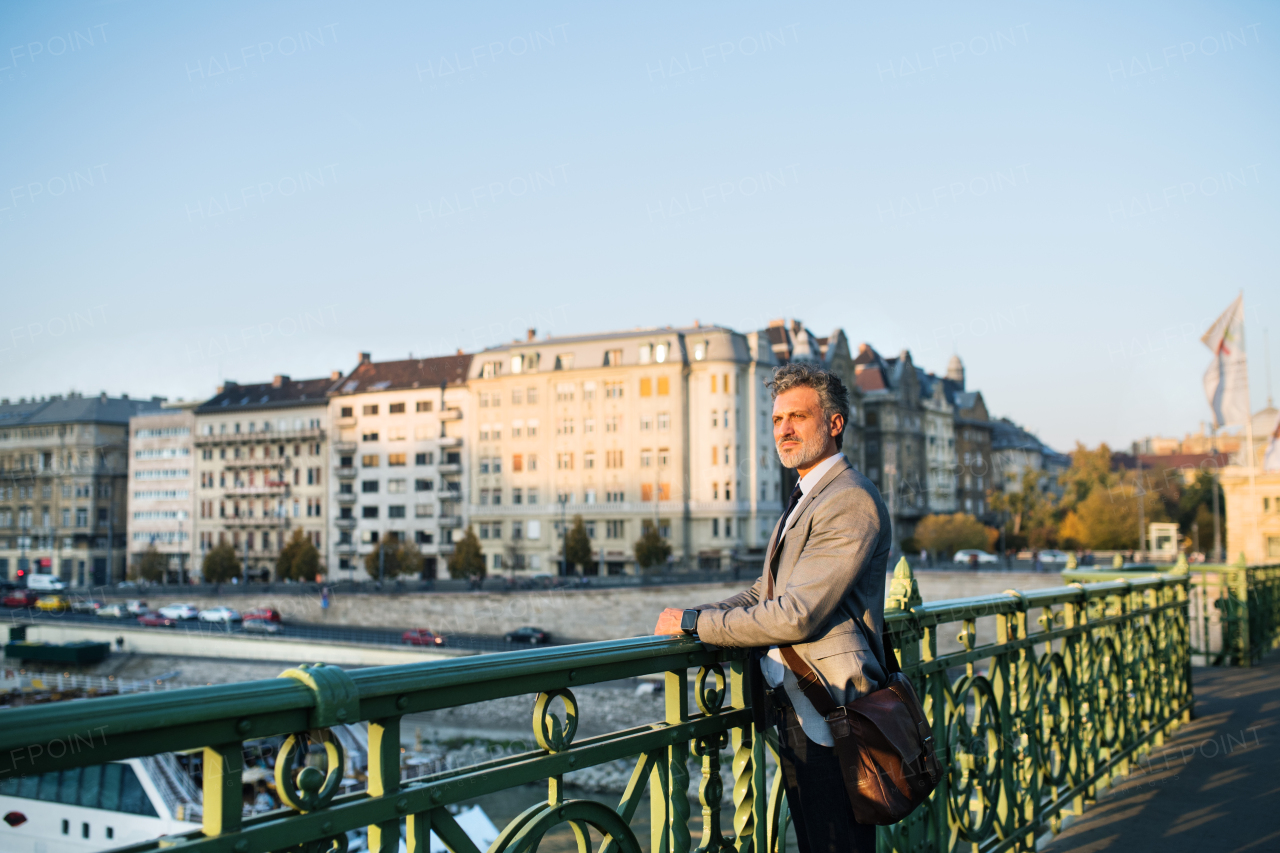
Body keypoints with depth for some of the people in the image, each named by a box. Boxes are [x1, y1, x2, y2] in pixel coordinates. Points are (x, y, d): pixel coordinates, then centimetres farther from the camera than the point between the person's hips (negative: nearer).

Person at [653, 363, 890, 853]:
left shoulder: (852, 503, -18)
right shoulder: (806, 500, 16)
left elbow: (797, 615, -23)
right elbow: (764, 593, 17)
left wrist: (695, 623, -16)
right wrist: (689, 618, 1)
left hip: (828, 717, -10)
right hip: (794, 711, 10)